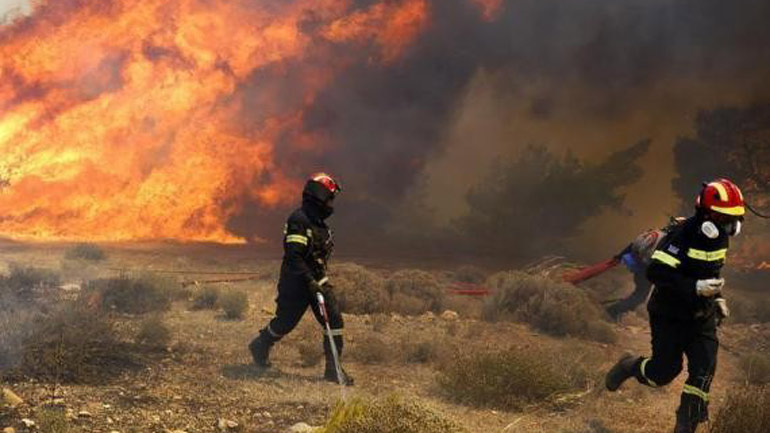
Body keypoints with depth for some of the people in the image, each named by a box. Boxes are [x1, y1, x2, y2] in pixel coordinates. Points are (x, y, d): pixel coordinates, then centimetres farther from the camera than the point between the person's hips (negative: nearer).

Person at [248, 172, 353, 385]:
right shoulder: (299, 220, -19)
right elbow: (293, 256, -25)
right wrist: (309, 282, -28)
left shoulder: (319, 222, 11)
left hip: (317, 281, 8)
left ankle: (333, 368, 0)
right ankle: (260, 346, 37)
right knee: (285, 322, 8)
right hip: (296, 283, -8)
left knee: (334, 319, -5)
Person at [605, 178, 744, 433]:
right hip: (670, 315, -6)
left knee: (704, 371, -6)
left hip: (702, 317, 6)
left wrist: (717, 297, 11)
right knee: (664, 371, 0)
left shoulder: (720, 238, 2)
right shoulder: (682, 236, -24)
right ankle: (629, 366, 33)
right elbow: (656, 272, -30)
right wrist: (696, 288, -35)